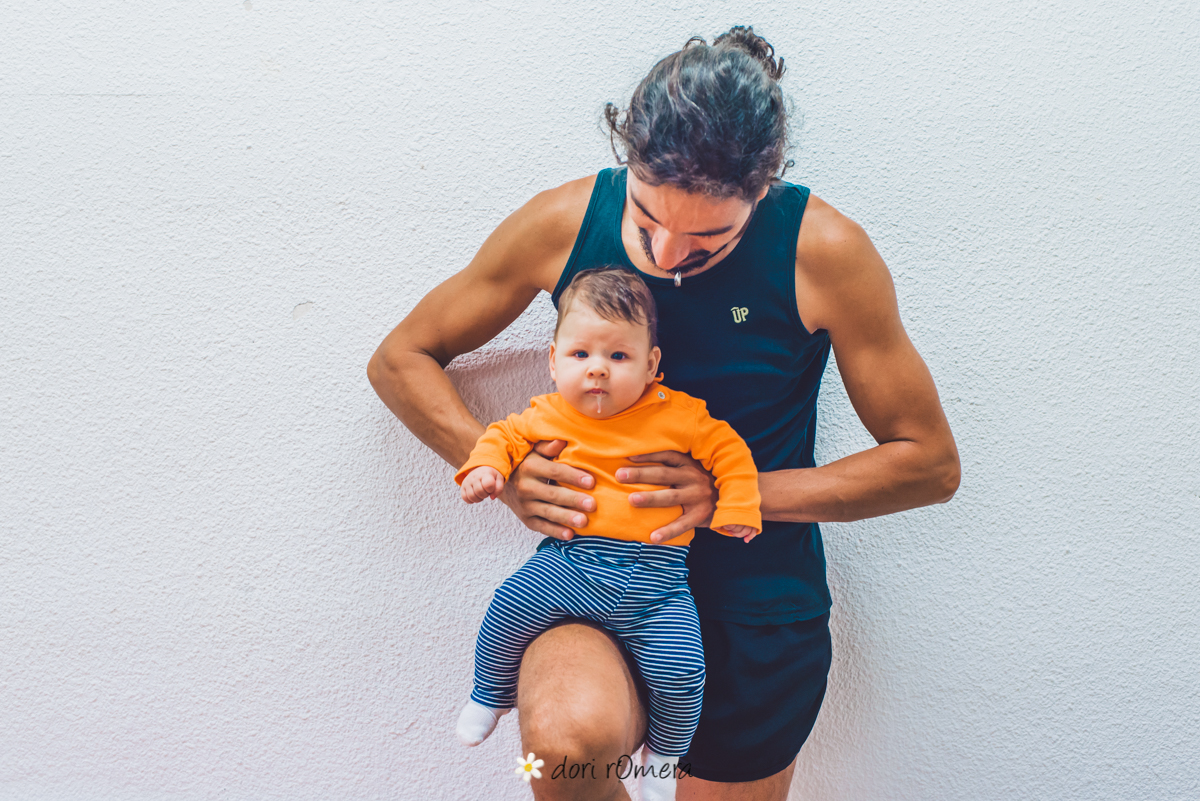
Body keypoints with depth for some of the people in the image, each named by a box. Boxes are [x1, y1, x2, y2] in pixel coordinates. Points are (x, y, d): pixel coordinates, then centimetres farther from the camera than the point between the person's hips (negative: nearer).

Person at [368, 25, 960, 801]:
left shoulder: (823, 250, -13)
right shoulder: (566, 222, -9)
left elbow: (931, 463, -6)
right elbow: (400, 360, 4)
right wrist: (504, 469, -13)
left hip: (757, 599, 1)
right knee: (567, 733, -31)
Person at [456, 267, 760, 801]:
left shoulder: (678, 415, -1)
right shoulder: (548, 417, 4)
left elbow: (727, 450, 7)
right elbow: (506, 434, 16)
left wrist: (737, 506, -1)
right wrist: (486, 465, -3)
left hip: (656, 580, -1)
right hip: (569, 564, 2)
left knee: (681, 669, -14)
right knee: (509, 610, -16)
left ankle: (663, 757, 19)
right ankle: (490, 695, 17)